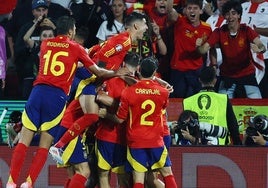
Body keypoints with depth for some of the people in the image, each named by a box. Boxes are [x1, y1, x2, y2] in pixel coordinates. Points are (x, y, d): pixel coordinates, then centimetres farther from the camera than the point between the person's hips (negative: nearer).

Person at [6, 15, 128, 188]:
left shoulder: (45, 44, 17)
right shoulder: (76, 48, 7)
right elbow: (98, 72, 12)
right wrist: (117, 73, 28)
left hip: (38, 91, 3)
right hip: (57, 96, -3)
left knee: (24, 140, 2)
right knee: (44, 145, 3)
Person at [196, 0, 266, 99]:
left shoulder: (246, 30, -13)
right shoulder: (219, 32, -9)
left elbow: (261, 46, -28)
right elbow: (204, 50, -15)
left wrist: (259, 49, -52)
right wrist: (198, 46, -38)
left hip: (246, 72, -1)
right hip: (227, 74, 1)